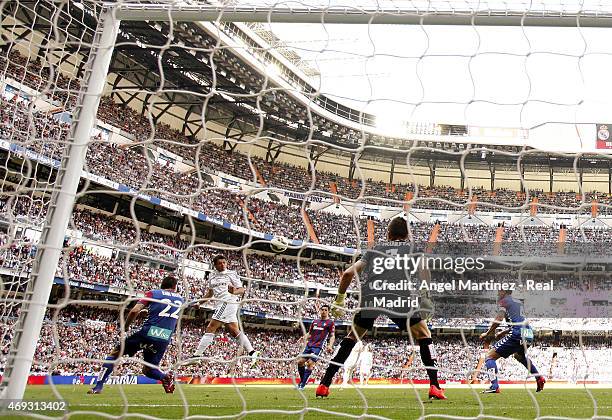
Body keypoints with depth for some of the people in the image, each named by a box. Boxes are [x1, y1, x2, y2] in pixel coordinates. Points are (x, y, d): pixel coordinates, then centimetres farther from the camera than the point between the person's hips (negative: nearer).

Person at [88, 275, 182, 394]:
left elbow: (135, 311, -5)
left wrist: (125, 326, 10)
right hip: (165, 339, 3)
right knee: (148, 370, 21)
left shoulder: (153, 293, 6)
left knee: (115, 353, 13)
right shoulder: (180, 299, 17)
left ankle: (98, 386, 3)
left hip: (147, 333, -3)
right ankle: (166, 377, -8)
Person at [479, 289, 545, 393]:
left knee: (490, 356, -4)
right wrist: (503, 333, 30)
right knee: (519, 355, 39)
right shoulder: (518, 302, 27)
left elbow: (499, 319, -8)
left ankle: (494, 386, -20)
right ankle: (539, 378, 34)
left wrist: (487, 333, 1)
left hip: (517, 334, -8)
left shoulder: (504, 301, 5)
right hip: (529, 334, 8)